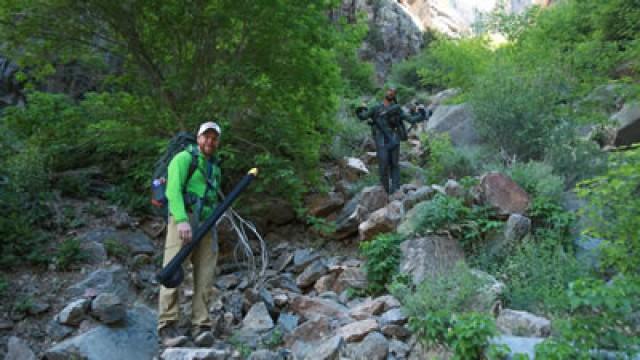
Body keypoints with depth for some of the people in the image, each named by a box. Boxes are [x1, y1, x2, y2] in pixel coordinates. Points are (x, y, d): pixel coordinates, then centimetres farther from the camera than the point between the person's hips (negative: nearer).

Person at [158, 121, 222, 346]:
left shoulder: (215, 167, 24)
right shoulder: (184, 158, 2)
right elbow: (173, 189, -12)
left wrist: (212, 226, 15)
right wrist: (182, 220, -25)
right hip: (183, 220, -6)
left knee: (205, 277, -3)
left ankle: (200, 327, -2)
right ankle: (168, 326, -10)